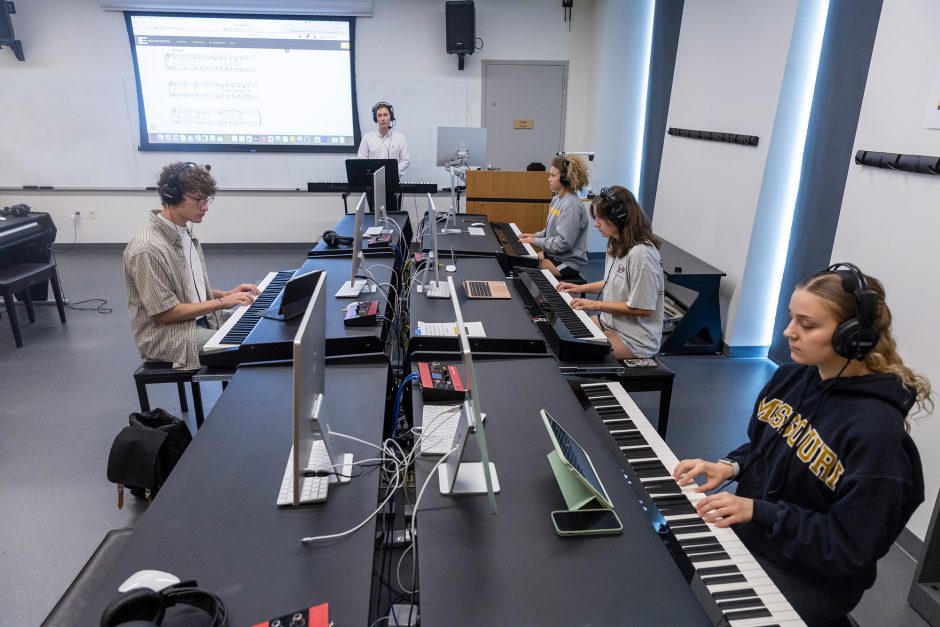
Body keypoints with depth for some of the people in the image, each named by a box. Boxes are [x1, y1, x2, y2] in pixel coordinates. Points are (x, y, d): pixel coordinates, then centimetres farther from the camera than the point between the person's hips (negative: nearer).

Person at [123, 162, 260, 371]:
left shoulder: (185, 233, 8)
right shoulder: (148, 248, -21)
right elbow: (163, 312, -21)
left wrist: (228, 294, 2)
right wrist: (221, 302, -18)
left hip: (202, 319, 9)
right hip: (168, 336, -9)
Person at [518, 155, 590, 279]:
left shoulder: (571, 205, -21)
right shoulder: (557, 199, 6)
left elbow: (563, 243, -24)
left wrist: (536, 241, -16)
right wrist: (535, 236, 3)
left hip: (568, 263, -9)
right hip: (553, 254, 9)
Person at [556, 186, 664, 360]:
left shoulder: (641, 254, -26)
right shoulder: (617, 245, 4)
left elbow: (643, 308, -24)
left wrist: (596, 305, -20)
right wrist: (581, 288, 9)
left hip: (634, 340, -9)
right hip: (609, 322, 9)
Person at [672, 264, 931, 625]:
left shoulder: (876, 432, -25)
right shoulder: (790, 378, -2)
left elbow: (851, 548, -22)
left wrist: (757, 511, -25)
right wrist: (730, 467, -7)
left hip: (808, 575, -6)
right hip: (747, 533, 7)